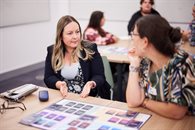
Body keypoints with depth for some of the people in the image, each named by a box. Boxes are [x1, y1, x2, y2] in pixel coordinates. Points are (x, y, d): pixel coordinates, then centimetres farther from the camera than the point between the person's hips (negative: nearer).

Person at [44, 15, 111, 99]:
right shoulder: (52, 51, 7)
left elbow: (99, 76, -3)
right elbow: (48, 78, 4)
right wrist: (59, 84, -18)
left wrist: (91, 84, -25)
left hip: (88, 97, -2)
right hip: (62, 97, 2)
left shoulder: (90, 49, 0)